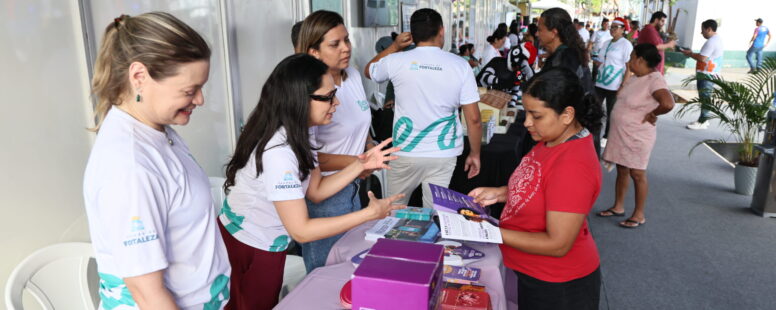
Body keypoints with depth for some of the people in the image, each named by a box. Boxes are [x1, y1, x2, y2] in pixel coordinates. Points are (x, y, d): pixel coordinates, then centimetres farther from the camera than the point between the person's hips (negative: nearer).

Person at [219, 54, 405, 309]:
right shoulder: (278, 152, -33)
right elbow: (301, 231, -31)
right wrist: (369, 213, -29)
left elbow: (315, 191, 1)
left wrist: (360, 166, -12)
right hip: (249, 250, -8)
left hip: (265, 244, 8)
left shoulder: (298, 133, -4)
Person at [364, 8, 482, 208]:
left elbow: (368, 71, 18)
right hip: (444, 154, 1)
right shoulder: (460, 65, -5)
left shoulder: (396, 61, -6)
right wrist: (475, 154, 7)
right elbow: (474, 119, -5)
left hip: (406, 153, 0)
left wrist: (395, 46, 22)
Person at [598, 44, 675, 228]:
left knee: (637, 174, 2)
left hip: (637, 136, -8)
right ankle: (618, 207, 29)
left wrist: (652, 115, -19)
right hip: (620, 133, 8)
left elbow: (668, 103, -34)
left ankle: (639, 215, 14)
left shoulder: (655, 80, -20)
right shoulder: (636, 78, 7)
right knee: (621, 170, 16)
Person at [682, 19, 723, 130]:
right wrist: (692, 53, 13)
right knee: (705, 98, 14)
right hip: (709, 74, 11)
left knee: (705, 98, -7)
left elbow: (702, 58, -21)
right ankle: (704, 120, 20)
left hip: (707, 75, -10)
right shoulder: (717, 39, 18)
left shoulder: (711, 41, -17)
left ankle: (702, 122, -4)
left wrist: (689, 54, -8)